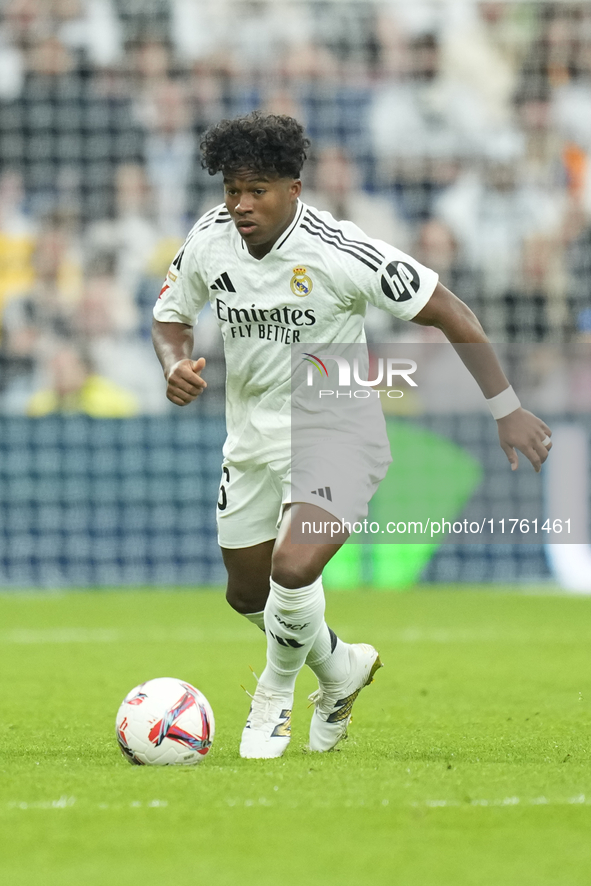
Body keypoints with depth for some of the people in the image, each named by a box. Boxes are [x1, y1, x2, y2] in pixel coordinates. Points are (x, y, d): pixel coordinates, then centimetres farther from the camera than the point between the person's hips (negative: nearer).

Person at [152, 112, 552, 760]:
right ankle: (340, 667, 47)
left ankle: (275, 696, 5)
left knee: (292, 569, -26)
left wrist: (507, 409, -16)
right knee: (248, 595, 16)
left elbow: (446, 312, -16)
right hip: (252, 437, 6)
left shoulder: (338, 252, -24)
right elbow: (171, 316, 10)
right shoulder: (209, 241, -9)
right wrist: (176, 365, -14)